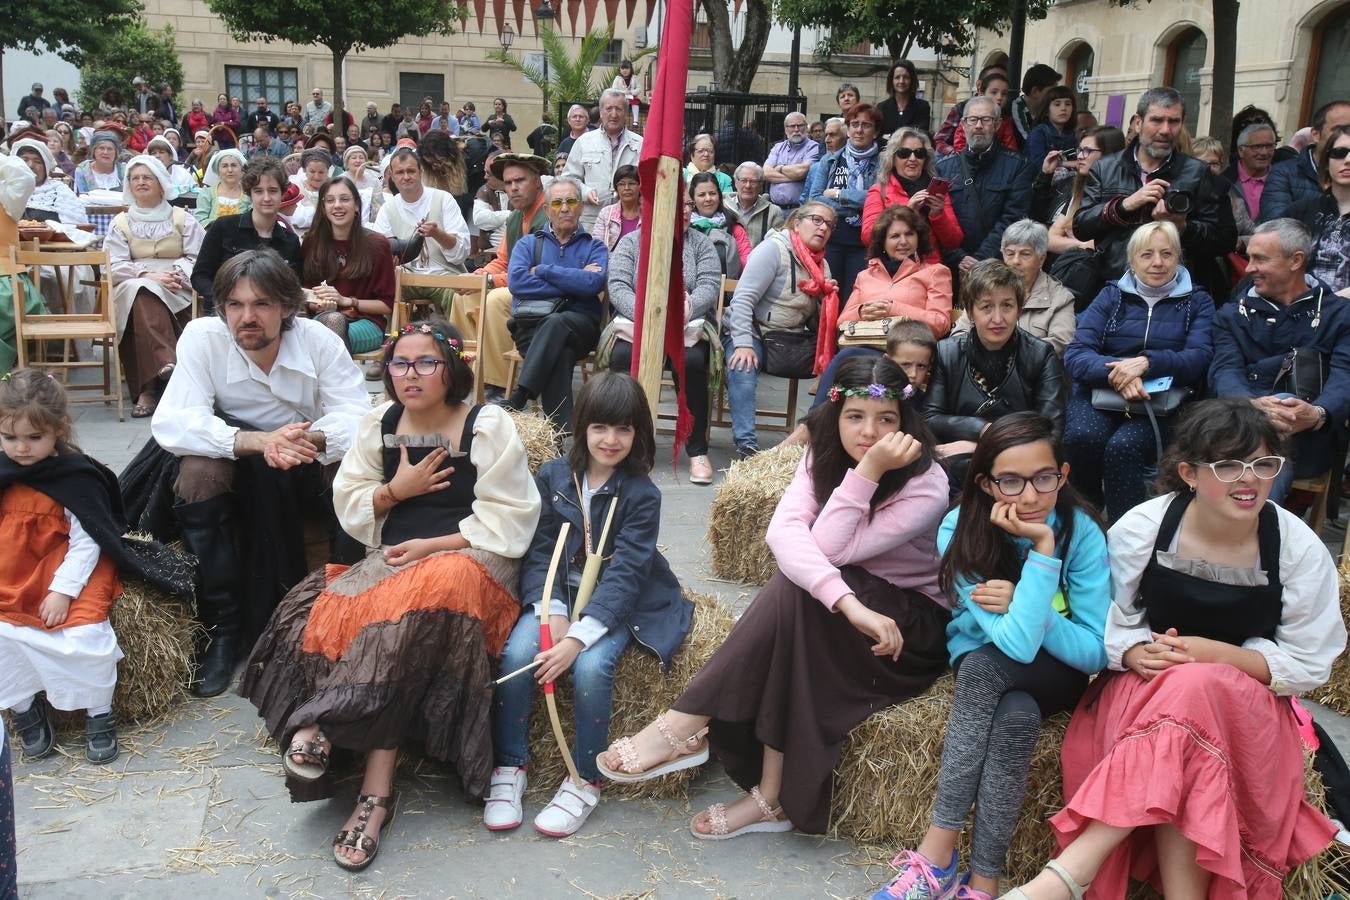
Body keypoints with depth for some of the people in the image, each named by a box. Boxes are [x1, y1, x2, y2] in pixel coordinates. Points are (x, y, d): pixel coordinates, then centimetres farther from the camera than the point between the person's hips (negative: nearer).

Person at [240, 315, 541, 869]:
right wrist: (395, 489, -8)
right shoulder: (377, 424, 11)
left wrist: (432, 545, -15)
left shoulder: (488, 427, -4)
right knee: (322, 611, -24)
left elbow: (508, 521, -7)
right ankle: (376, 789, -26)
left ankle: (321, 725, -22)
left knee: (407, 613, -37)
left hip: (466, 558, -5)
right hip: (391, 560, 5)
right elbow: (350, 507, 12)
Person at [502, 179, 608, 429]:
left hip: (580, 327, 0)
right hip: (531, 326, 0)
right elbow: (517, 281, -3)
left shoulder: (594, 247, 17)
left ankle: (517, 400, -41)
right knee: (559, 353, -35)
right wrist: (573, 282, -4)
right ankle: (561, 428, -41)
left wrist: (542, 270, -2)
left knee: (556, 323, -36)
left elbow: (594, 283, -6)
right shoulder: (528, 244, 20)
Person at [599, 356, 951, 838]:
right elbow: (783, 531, -28)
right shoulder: (823, 457, -7)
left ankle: (685, 726, -28)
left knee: (799, 592, -33)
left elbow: (829, 548, -26)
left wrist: (868, 471, -33)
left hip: (916, 625, -4)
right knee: (798, 583, -32)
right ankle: (772, 797, -28)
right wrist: (848, 602, -44)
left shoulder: (926, 484, -20)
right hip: (840, 609, 5)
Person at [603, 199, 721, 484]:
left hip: (688, 326, 0)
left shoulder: (701, 243, 12)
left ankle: (697, 450, -22)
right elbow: (617, 287, -3)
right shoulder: (630, 242, 10)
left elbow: (709, 286, -3)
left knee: (693, 360, -32)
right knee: (622, 356, -32)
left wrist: (686, 309, -24)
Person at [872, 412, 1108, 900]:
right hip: (979, 663, 1)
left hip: (1057, 673, 0)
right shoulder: (959, 530, -22)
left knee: (983, 666, -33)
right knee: (1015, 714, -34)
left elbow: (1096, 653, -17)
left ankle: (939, 847, -26)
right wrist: (1041, 548, -35)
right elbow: (1015, 643, -30)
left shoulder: (1081, 530, -19)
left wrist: (1020, 606, -29)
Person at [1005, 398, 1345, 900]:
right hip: (1141, 689, 1)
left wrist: (1215, 654, -19)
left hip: (1249, 708, 0)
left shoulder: (1301, 551, -8)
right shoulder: (1139, 529, -8)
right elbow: (1113, 624, 1)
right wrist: (1136, 653, -22)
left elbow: (1308, 665, -4)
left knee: (1193, 691, -36)